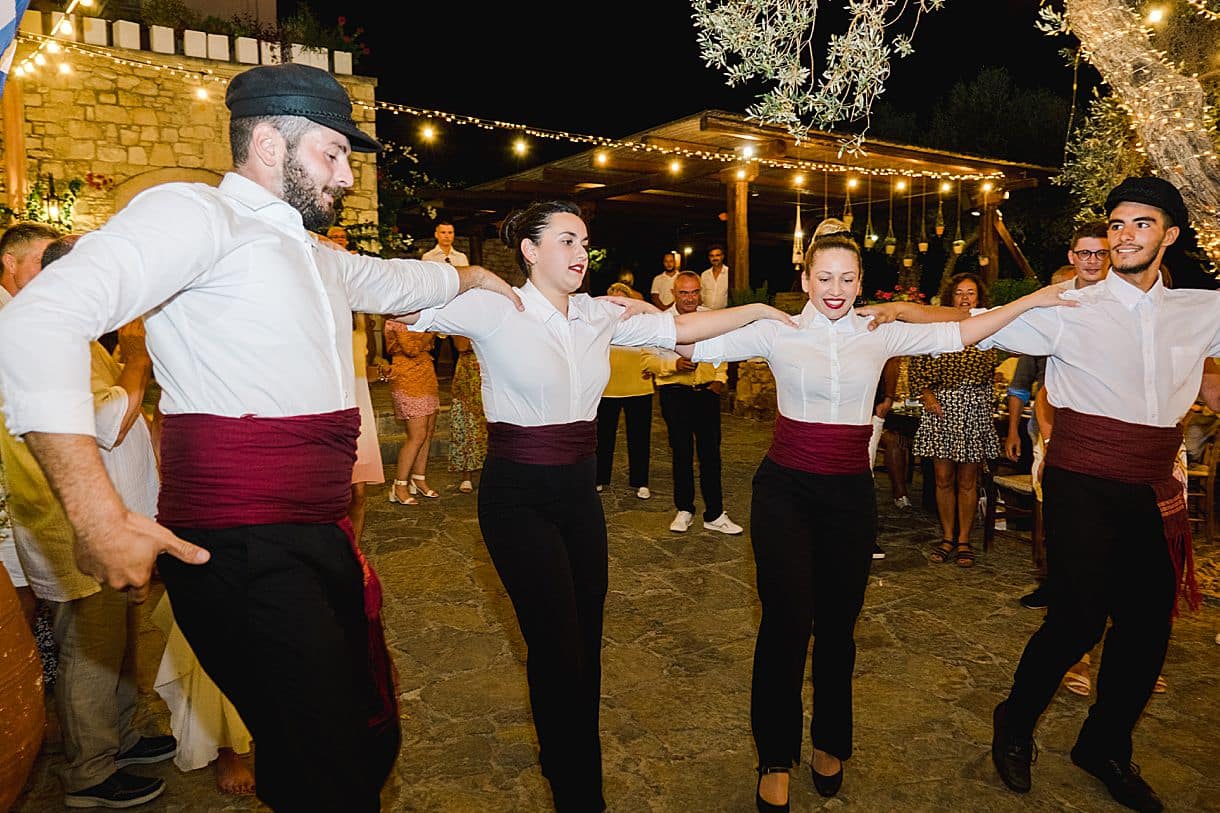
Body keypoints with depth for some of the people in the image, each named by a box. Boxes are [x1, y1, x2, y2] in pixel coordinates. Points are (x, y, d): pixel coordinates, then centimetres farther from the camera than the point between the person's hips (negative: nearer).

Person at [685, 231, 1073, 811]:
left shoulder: (879, 334, 6)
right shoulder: (777, 332, -2)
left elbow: (955, 334, 10)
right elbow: (697, 346, -7)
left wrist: (1030, 301, 9)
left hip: (850, 495, 3)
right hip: (785, 491, -3)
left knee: (838, 626, 11)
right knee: (787, 621, -7)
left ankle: (831, 745, 33)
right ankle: (775, 759, 13)